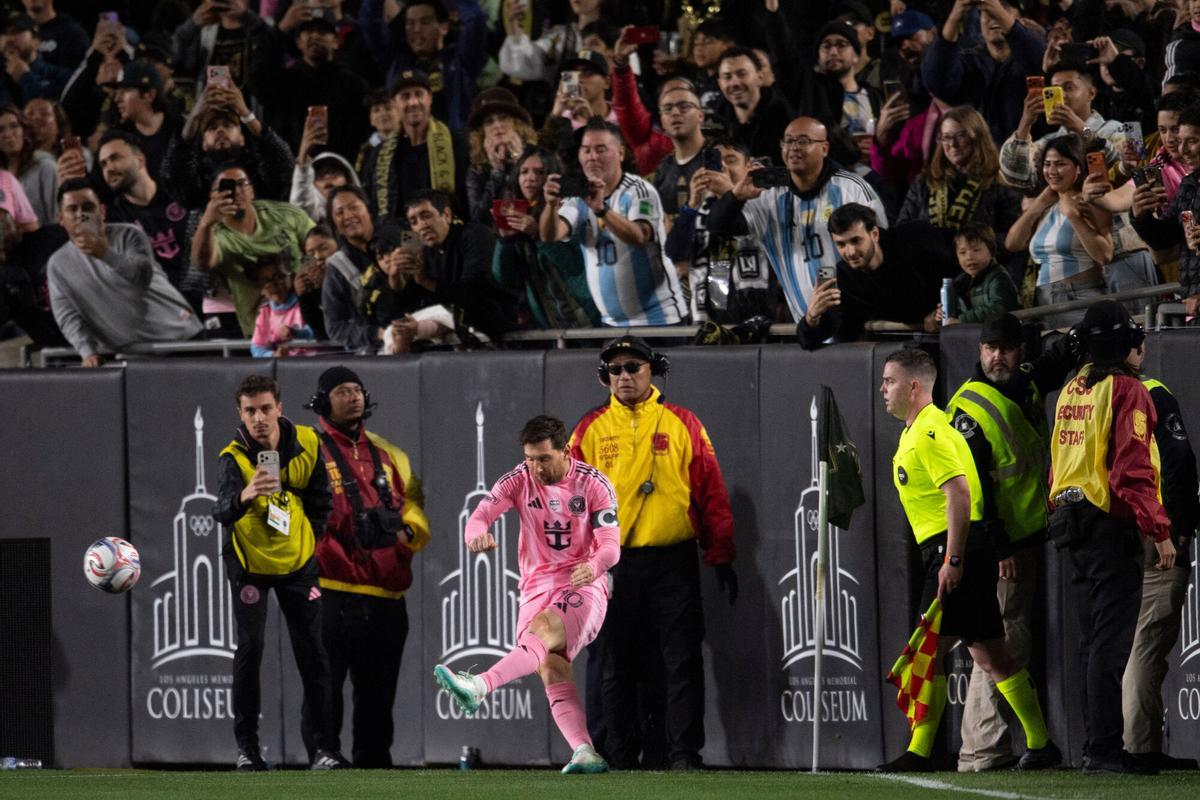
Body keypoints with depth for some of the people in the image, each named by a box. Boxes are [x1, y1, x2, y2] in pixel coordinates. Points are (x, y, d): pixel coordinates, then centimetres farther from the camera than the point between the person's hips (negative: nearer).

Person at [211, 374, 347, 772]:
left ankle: (322, 744, 11)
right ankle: (246, 745, 0)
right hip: (250, 562, -3)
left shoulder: (306, 443, -12)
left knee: (311, 650, 2)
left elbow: (320, 497, 4)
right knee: (250, 646, -11)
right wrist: (244, 496, -61)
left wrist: (310, 537, 3)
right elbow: (222, 511, -42)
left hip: (297, 560, 3)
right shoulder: (233, 458, -24)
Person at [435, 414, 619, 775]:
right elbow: (481, 515, -10)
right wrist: (477, 533, -36)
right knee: (550, 670, -14)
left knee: (543, 633, -32)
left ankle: (479, 687, -51)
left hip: (583, 586, -4)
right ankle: (585, 753, -22)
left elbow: (610, 546, -8)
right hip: (537, 587, 4)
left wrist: (594, 566, -32)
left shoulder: (595, 485, -5)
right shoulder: (519, 481, 1)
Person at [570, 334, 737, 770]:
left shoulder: (683, 424, 5)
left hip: (673, 564, -1)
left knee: (683, 663, -4)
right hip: (612, 566, 1)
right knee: (615, 666, 5)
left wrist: (721, 557, 1)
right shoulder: (591, 429, 7)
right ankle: (620, 758, 13)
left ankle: (684, 753, 0)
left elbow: (711, 491, 5)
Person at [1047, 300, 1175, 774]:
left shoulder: (1069, 392, 14)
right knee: (1112, 641, -9)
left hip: (1070, 518, 8)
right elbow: (1134, 469, -18)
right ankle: (1104, 750, -13)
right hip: (1112, 529, -8)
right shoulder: (1125, 390, -11)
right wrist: (1160, 531, -19)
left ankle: (1097, 747, 15)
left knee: (1092, 641, 13)